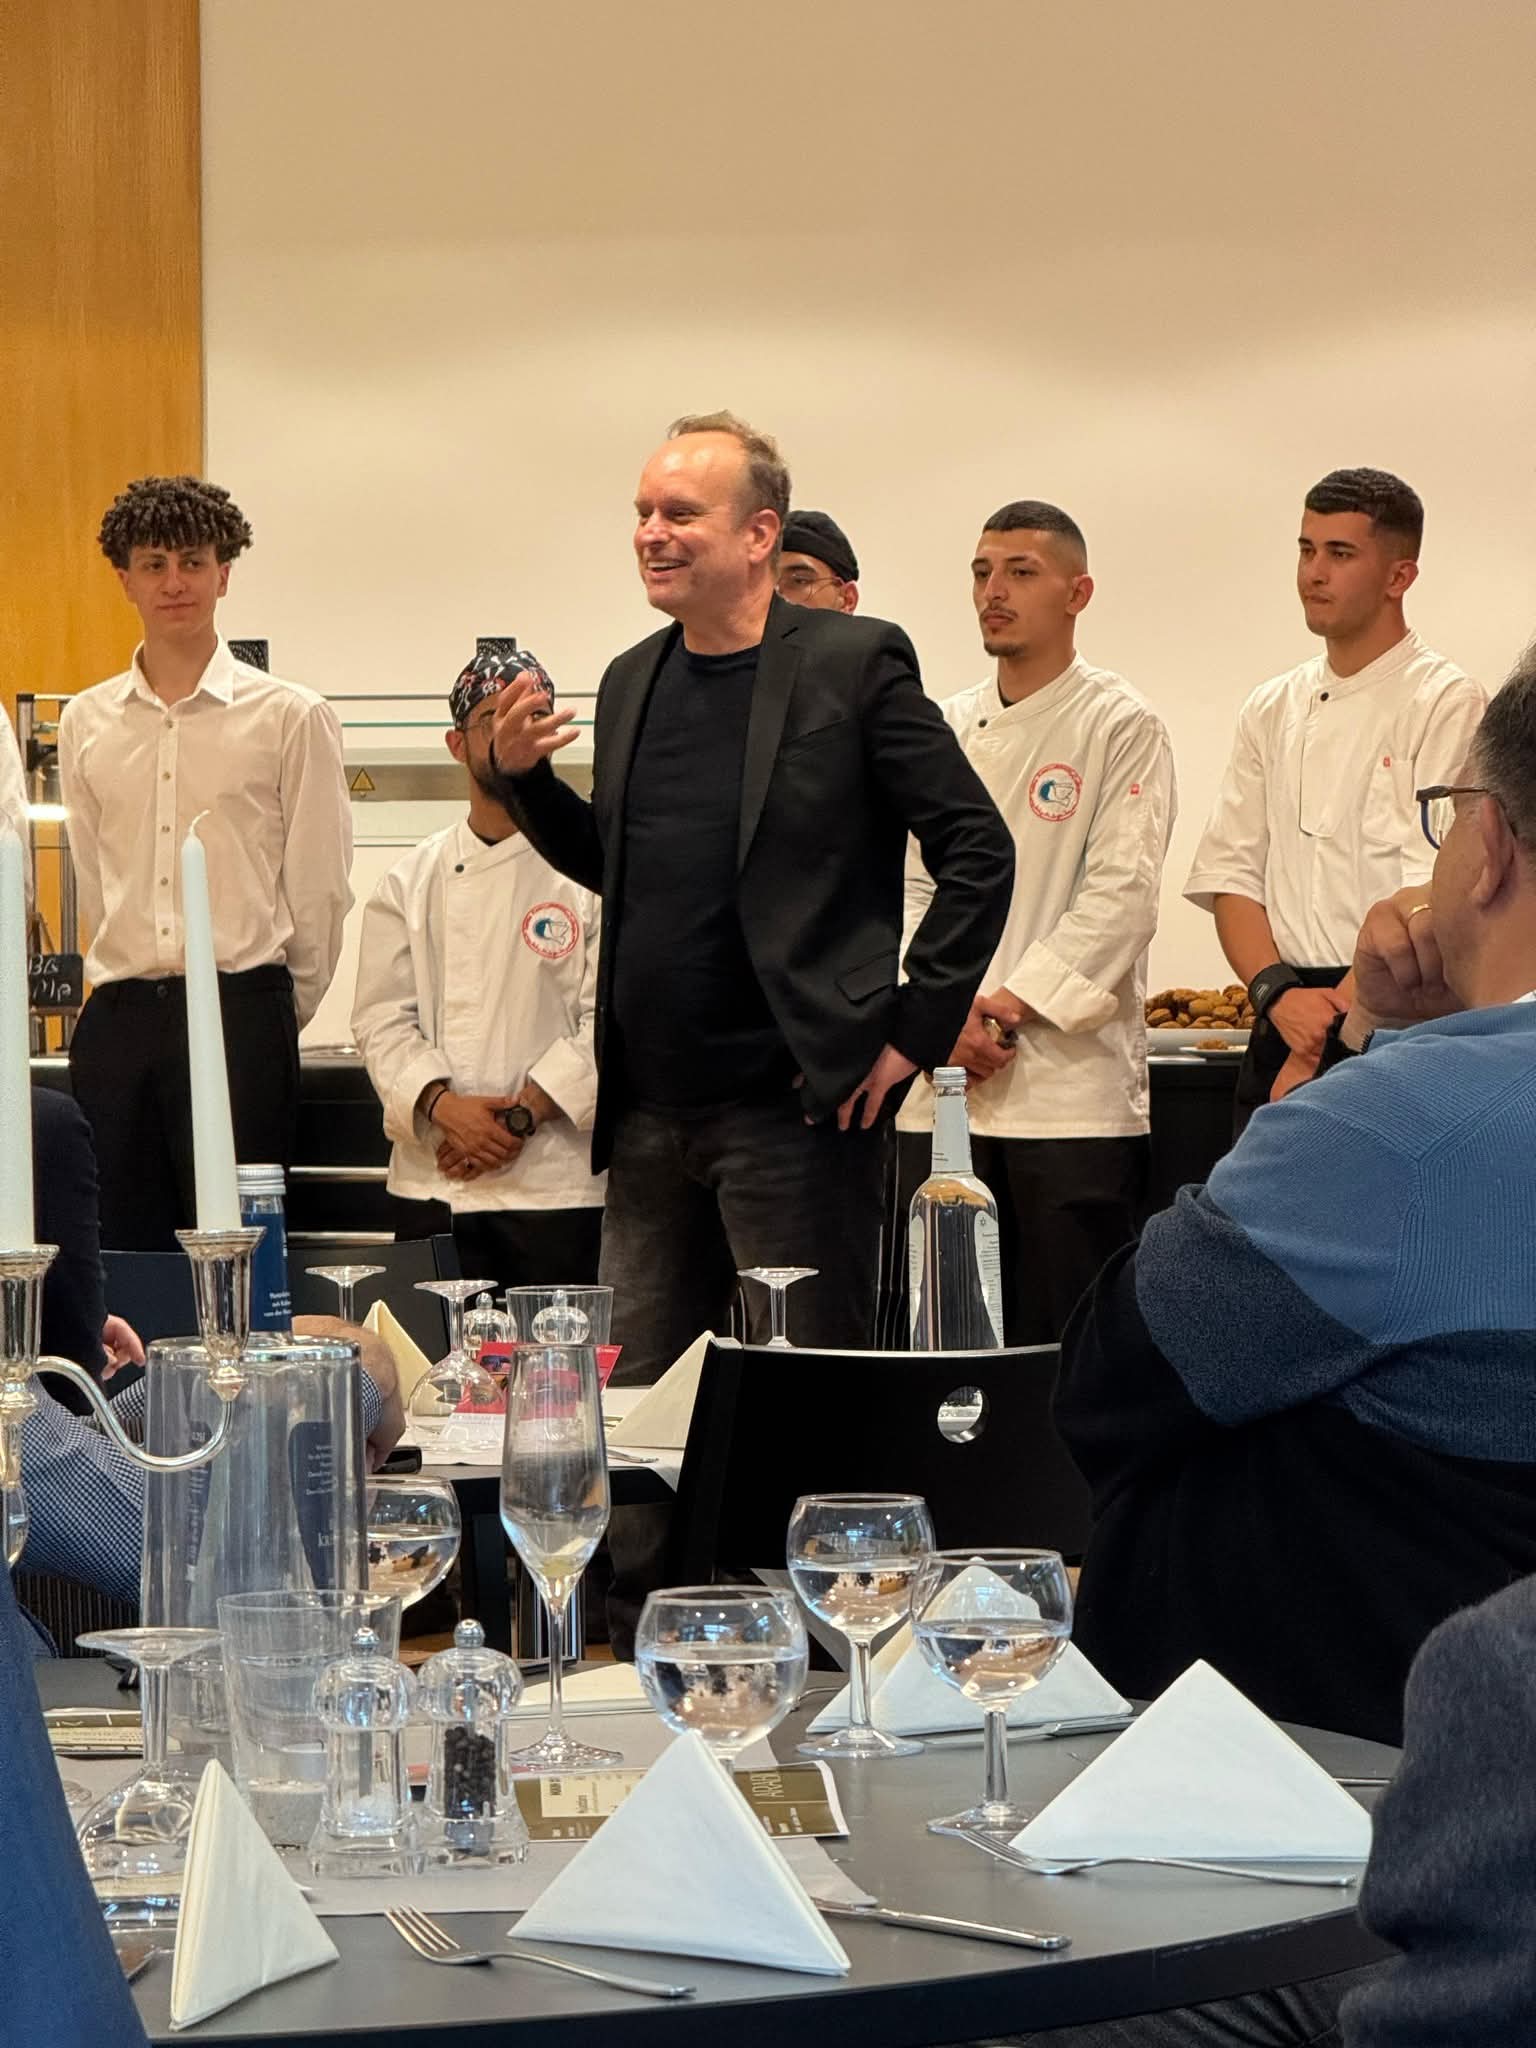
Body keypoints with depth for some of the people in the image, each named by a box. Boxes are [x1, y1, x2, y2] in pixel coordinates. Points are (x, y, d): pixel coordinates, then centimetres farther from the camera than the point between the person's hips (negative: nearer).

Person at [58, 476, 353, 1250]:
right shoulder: (86, 723, 10)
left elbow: (319, 888, 0)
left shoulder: (290, 717, -2)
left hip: (241, 1014, -4)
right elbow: (95, 883, 15)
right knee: (121, 1251, 6)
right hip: (117, 1020, 4)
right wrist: (128, 993, 11)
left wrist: (278, 1011, 4)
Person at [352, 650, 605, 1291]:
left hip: (556, 1183, -3)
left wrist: (522, 1116, -13)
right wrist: (441, 1104, -11)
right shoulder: (411, 881, 11)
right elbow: (382, 1016, 6)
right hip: (434, 1183, 3)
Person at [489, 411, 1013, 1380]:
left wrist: (913, 1031, -9)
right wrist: (526, 778, 6)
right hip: (649, 1115, 6)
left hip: (793, 1106, -6)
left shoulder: (854, 663, -6)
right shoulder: (632, 680, 13)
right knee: (633, 1383, 11)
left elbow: (980, 850, -6)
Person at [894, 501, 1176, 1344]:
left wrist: (1010, 1006, -13)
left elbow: (1122, 894, -9)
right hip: (940, 1083, 5)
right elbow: (910, 882, 10)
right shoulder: (945, 729, 14)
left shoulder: (1123, 727, -1)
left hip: (1071, 1078, -5)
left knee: (1070, 1336, -3)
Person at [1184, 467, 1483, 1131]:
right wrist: (1279, 994, -9)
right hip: (1283, 1021, 5)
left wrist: (1337, 1026, -15)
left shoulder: (1444, 704, -4)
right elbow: (1229, 875, 9)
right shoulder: (1273, 709, 14)